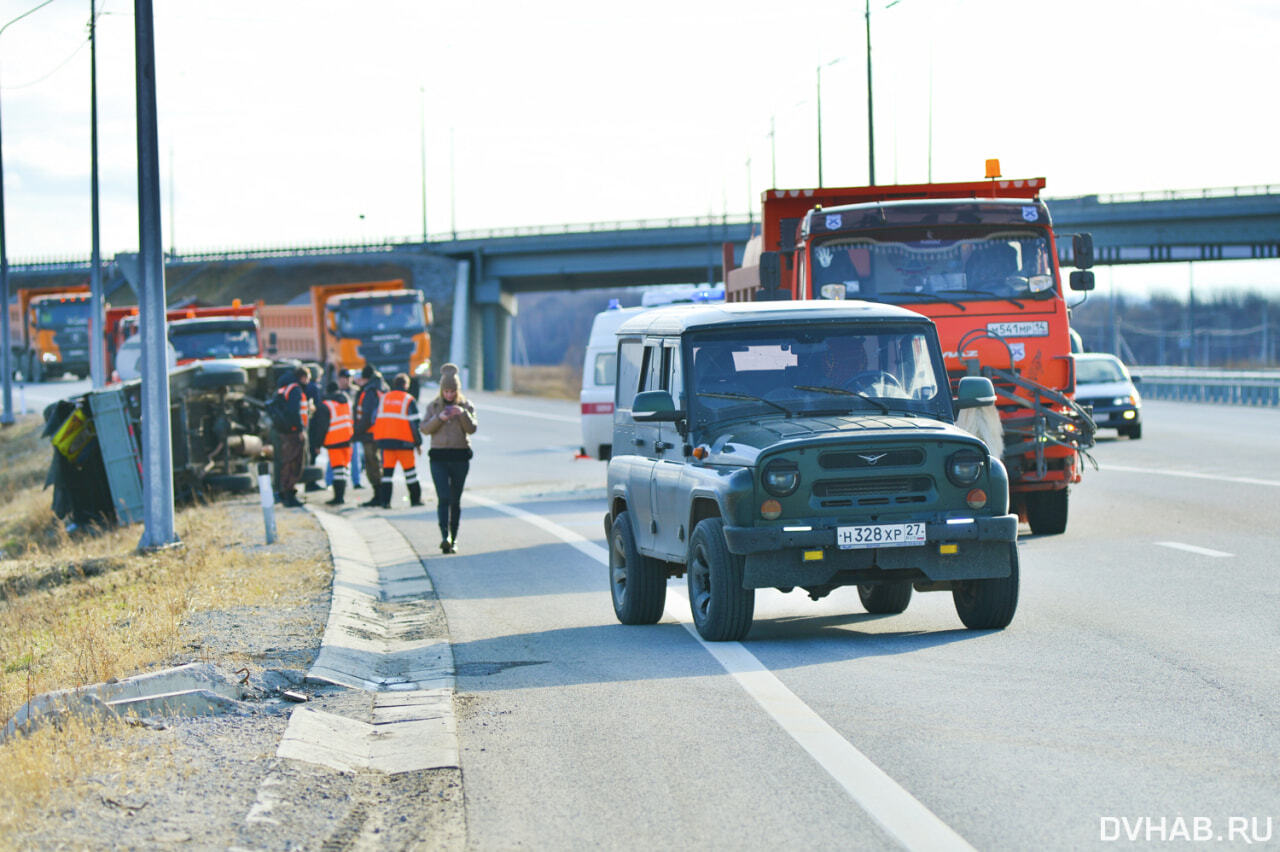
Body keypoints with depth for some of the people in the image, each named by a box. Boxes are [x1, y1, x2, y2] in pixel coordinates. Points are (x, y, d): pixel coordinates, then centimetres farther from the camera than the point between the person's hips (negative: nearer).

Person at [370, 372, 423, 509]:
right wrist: (418, 442, 2)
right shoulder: (409, 400, -3)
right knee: (409, 469, 7)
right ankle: (415, 499, 14)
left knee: (387, 470, 6)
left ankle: (384, 500, -1)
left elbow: (374, 420, 9)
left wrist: (378, 440, 16)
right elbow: (414, 423, -6)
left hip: (385, 440, 3)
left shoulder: (383, 398, 9)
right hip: (403, 441, -3)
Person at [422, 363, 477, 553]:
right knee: (443, 498, -14)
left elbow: (472, 429, -6)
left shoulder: (466, 405, 4)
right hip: (438, 457, 0)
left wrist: (463, 413, -22)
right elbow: (425, 428, -2)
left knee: (455, 500, 4)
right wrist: (439, 418, -17)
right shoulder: (433, 406, 7)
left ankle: (453, 540, 13)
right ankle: (445, 537, -25)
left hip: (460, 457, 0)